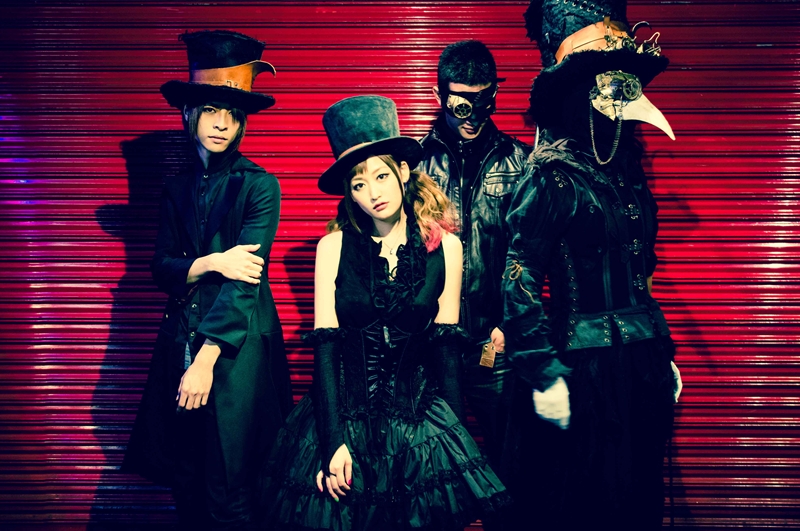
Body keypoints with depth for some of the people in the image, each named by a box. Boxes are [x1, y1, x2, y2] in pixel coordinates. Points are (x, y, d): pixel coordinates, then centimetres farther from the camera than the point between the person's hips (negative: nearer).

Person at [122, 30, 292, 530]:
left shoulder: (260, 185, -4)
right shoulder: (178, 188, 13)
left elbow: (246, 277, -12)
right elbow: (162, 268, 8)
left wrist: (206, 359, -17)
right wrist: (211, 264, -13)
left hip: (238, 347, -5)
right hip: (180, 341, 5)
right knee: (186, 486, 11)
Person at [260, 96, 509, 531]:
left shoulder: (445, 246, -1)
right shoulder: (334, 247, -4)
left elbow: (445, 344, 3)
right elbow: (325, 346, -6)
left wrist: (455, 431, 3)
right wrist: (333, 441, -12)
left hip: (419, 416, 1)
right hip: (346, 412, 0)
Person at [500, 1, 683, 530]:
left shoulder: (624, 169, 10)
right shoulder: (553, 175, -14)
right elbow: (519, 281, -18)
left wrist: (663, 356, 18)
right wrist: (545, 377, -18)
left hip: (642, 371, 8)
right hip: (585, 373, -7)